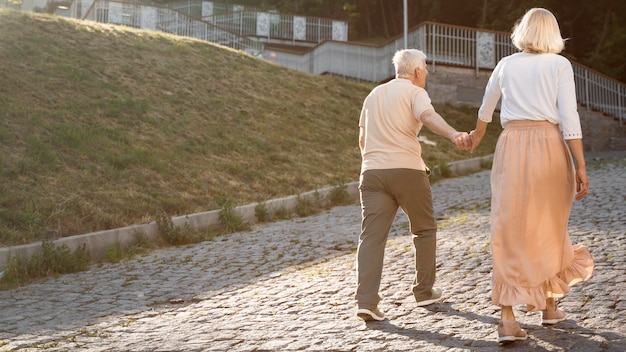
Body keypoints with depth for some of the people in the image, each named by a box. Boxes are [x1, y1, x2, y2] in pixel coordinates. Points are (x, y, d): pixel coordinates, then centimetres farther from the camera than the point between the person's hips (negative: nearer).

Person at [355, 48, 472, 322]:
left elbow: (362, 138, 25)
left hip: (372, 172, 5)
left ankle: (366, 301, -15)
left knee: (371, 236, -3)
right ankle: (424, 291, 21)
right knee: (424, 229, 15)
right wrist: (454, 135, -40)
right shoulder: (414, 92, 1)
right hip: (406, 170, -5)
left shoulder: (374, 94, 21)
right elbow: (428, 116, -23)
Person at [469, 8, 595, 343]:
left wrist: (478, 133, 49)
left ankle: (508, 318, -7)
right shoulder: (559, 65, 2)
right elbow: (569, 118, -7)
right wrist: (581, 167, -5)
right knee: (550, 228, 16)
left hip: (512, 146, 1)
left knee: (509, 231, 1)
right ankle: (550, 305, 29)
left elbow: (486, 108, 29)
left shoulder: (506, 65, 12)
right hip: (549, 145, -1)